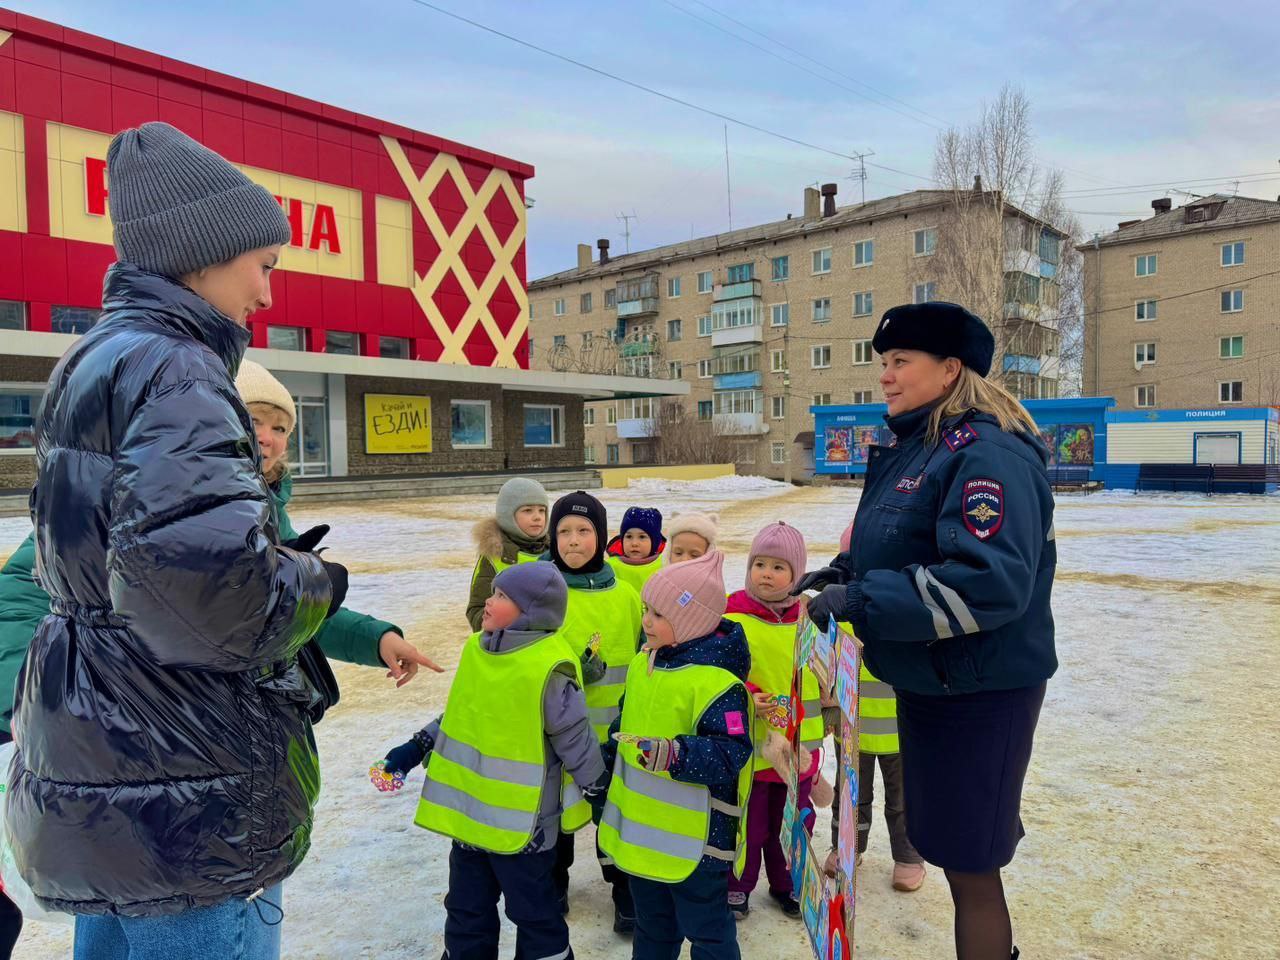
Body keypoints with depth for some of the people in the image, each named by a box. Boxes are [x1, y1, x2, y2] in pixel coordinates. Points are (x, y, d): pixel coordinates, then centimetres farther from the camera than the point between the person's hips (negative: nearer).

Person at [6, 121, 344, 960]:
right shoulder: (171, 368, -19)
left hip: (93, 769, 10)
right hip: (183, 795, -10)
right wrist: (317, 585, -14)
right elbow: (195, 569, -35)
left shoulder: (93, 361, 13)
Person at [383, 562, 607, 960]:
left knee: (534, 915, 13)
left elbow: (577, 745, -15)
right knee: (466, 912, 22)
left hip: (523, 824, -7)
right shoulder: (478, 650, 0)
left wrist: (600, 795, -6)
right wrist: (418, 746, 13)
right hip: (468, 812, 7)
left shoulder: (549, 670, -24)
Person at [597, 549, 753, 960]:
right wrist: (606, 764, 20)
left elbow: (731, 753, -29)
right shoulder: (642, 664, 2)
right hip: (642, 830, 8)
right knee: (651, 922, 27)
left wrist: (671, 755, -40)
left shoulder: (716, 681, -25)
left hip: (697, 836, -8)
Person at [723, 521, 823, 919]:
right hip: (747, 745, -3)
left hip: (798, 746, 3)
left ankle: (787, 884, 41)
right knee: (746, 822, 11)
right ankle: (738, 887, 33)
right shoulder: (731, 613, -11)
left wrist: (829, 714, 13)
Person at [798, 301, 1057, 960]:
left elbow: (991, 582, -32)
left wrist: (859, 601, -29)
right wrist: (846, 572, 3)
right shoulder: (914, 450, 9)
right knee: (941, 840, 21)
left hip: (980, 694, -9)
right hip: (925, 681, 9)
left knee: (968, 865, 5)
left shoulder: (988, 454, -21)